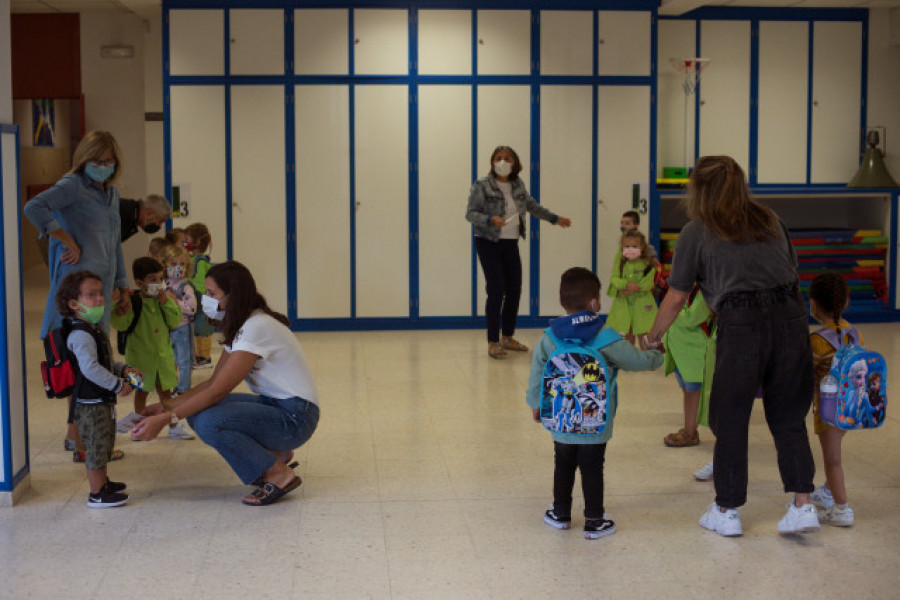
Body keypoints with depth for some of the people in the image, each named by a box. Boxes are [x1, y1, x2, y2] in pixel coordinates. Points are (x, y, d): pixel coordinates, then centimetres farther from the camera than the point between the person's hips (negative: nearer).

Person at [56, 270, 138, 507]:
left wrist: (123, 369, 11)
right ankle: (97, 494, 4)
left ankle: (102, 482, 39)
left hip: (103, 401, 11)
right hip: (91, 403, -11)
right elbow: (90, 368, -31)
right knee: (96, 446, -4)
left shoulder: (95, 331, 14)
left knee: (105, 444, 23)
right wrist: (118, 385, -26)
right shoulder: (80, 336, -21)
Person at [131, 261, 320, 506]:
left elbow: (217, 392, -25)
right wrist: (167, 407, 0)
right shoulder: (239, 326, 9)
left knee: (208, 422, -25)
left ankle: (279, 475, -9)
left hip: (295, 417, -10)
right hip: (272, 404, 10)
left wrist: (165, 419, -25)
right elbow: (213, 382, 9)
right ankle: (274, 453, 11)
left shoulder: (257, 327, -22)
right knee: (197, 410, 0)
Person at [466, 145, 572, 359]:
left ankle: (508, 337, 24)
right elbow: (470, 213, -10)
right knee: (496, 291, -10)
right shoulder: (482, 186, -8)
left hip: (511, 243, 6)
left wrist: (555, 218, 27)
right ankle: (493, 343, -1)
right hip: (489, 244, -6)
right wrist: (490, 220, -27)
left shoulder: (517, 185, 8)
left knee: (514, 290, 7)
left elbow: (531, 205, 23)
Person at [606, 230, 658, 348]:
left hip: (642, 303, -3)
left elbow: (648, 284, -15)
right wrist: (627, 284, -27)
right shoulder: (620, 262, -3)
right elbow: (614, 278, -8)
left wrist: (631, 290, -23)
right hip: (623, 303, 3)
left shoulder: (647, 264, -10)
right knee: (627, 334, 12)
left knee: (642, 334, 0)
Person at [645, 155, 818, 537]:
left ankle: (726, 512, 19)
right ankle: (803, 505, 10)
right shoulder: (769, 220, 18)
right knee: (789, 418, 14)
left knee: (730, 421, 9)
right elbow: (791, 270, 17)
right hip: (792, 317, 4)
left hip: (741, 324, -4)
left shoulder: (697, 232, 6)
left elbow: (676, 298, 9)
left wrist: (653, 337, 22)